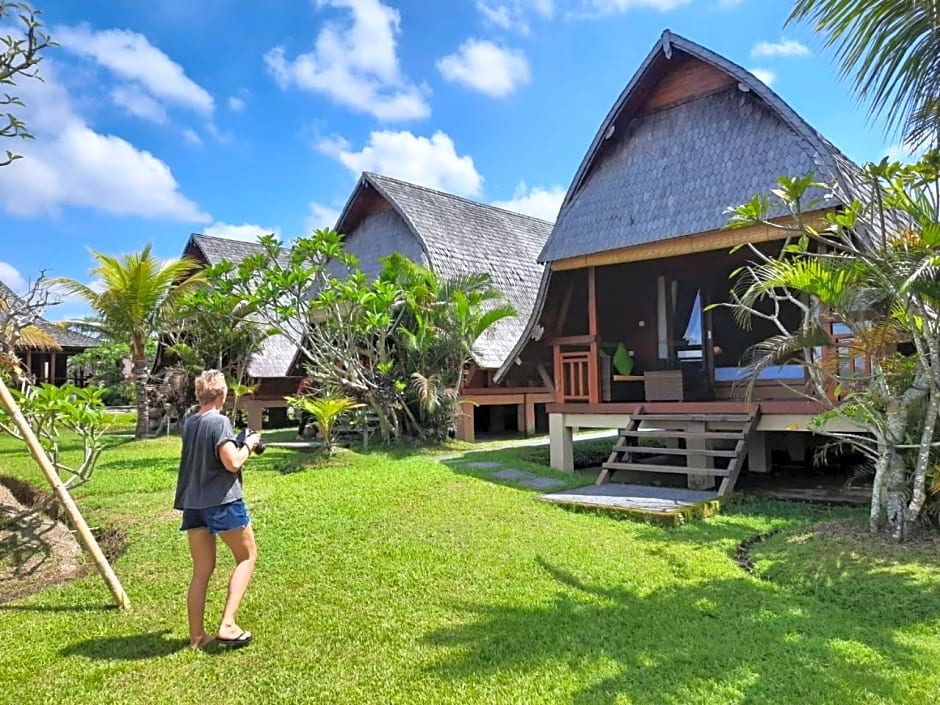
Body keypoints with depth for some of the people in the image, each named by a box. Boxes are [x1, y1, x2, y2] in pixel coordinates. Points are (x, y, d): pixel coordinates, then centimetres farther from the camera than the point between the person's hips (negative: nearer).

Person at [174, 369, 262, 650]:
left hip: (192, 503, 7)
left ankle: (196, 636, 20)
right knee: (247, 556, 10)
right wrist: (248, 445, -2)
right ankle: (227, 625, 2)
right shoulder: (219, 421, -14)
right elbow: (232, 463, -20)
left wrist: (240, 445, 16)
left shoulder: (188, 423, 10)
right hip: (223, 501, -7)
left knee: (201, 571, 14)